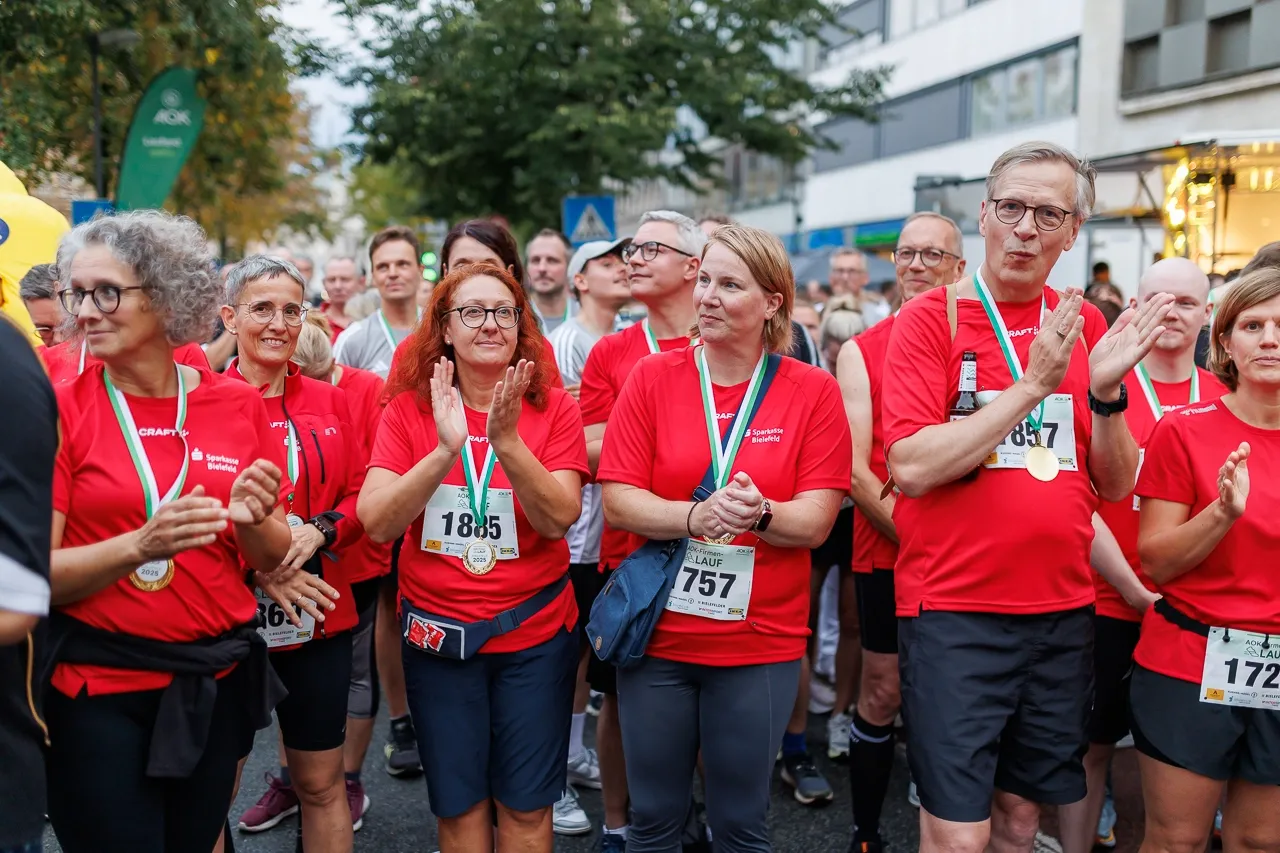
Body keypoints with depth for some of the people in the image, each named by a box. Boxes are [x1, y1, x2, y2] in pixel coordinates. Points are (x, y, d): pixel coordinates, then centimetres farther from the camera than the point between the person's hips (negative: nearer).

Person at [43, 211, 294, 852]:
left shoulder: (238, 404, -1)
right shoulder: (60, 408, -7)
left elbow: (274, 558, 5)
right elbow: (35, 575, -10)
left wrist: (252, 518, -16)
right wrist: (141, 544, -26)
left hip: (215, 682, 3)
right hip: (96, 688, -2)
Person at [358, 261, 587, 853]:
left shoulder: (553, 408, -5)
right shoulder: (409, 408, -4)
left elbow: (559, 519, -16)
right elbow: (376, 523, -14)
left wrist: (507, 441, -29)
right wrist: (446, 448, -27)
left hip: (535, 630, 0)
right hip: (437, 630, 1)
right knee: (459, 805, 13)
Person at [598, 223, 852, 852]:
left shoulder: (814, 392, -3)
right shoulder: (652, 379, -1)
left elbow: (816, 520, -6)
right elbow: (617, 500, -6)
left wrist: (758, 514, -26)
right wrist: (695, 517, -22)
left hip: (760, 643, 0)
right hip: (657, 633, 1)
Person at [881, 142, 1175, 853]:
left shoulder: (1085, 327, 7)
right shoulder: (932, 319, -6)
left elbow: (1117, 486, 7)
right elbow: (911, 466, -18)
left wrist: (1106, 392, -11)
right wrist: (1033, 385, -19)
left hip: (1064, 610, 5)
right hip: (955, 611, -5)